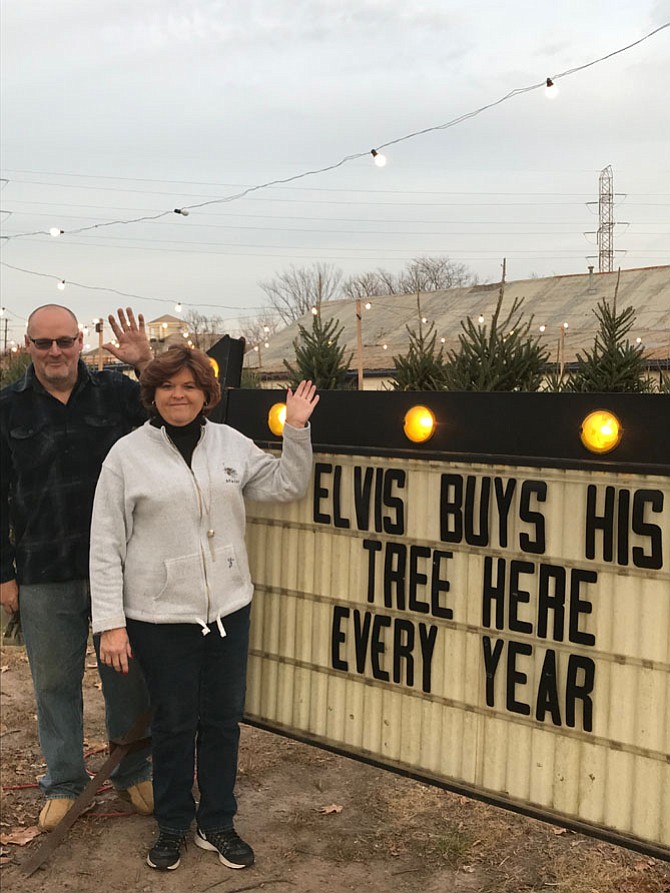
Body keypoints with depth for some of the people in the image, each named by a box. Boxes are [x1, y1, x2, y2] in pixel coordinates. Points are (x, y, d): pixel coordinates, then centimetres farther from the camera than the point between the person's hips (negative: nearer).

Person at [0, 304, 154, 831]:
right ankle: (64, 781, 32)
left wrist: (149, 364, -19)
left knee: (128, 675, 12)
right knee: (55, 681, 13)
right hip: (44, 575, 0)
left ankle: (133, 772, 32)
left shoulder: (115, 391, 0)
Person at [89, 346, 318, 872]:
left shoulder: (231, 444, 4)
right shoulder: (128, 454, -6)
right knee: (174, 723, 11)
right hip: (160, 616, -3)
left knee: (224, 719, 13)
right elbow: (106, 545, -6)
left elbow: (287, 486, 9)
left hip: (228, 609, 3)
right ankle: (173, 825, 33)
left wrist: (296, 431, -4)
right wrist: (110, 623, -9)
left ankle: (217, 824, 32)